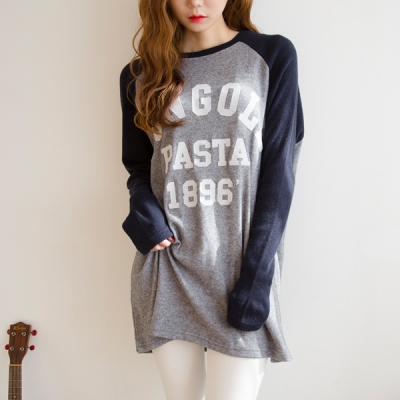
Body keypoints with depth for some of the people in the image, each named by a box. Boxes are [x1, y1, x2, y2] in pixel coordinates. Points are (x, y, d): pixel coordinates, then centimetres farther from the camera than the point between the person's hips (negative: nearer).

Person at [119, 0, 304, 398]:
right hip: (167, 272, 3)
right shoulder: (140, 74, 9)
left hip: (242, 267, -2)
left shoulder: (272, 56, 2)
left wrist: (256, 272, -10)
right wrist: (143, 210, -7)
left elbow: (279, 168, -3)